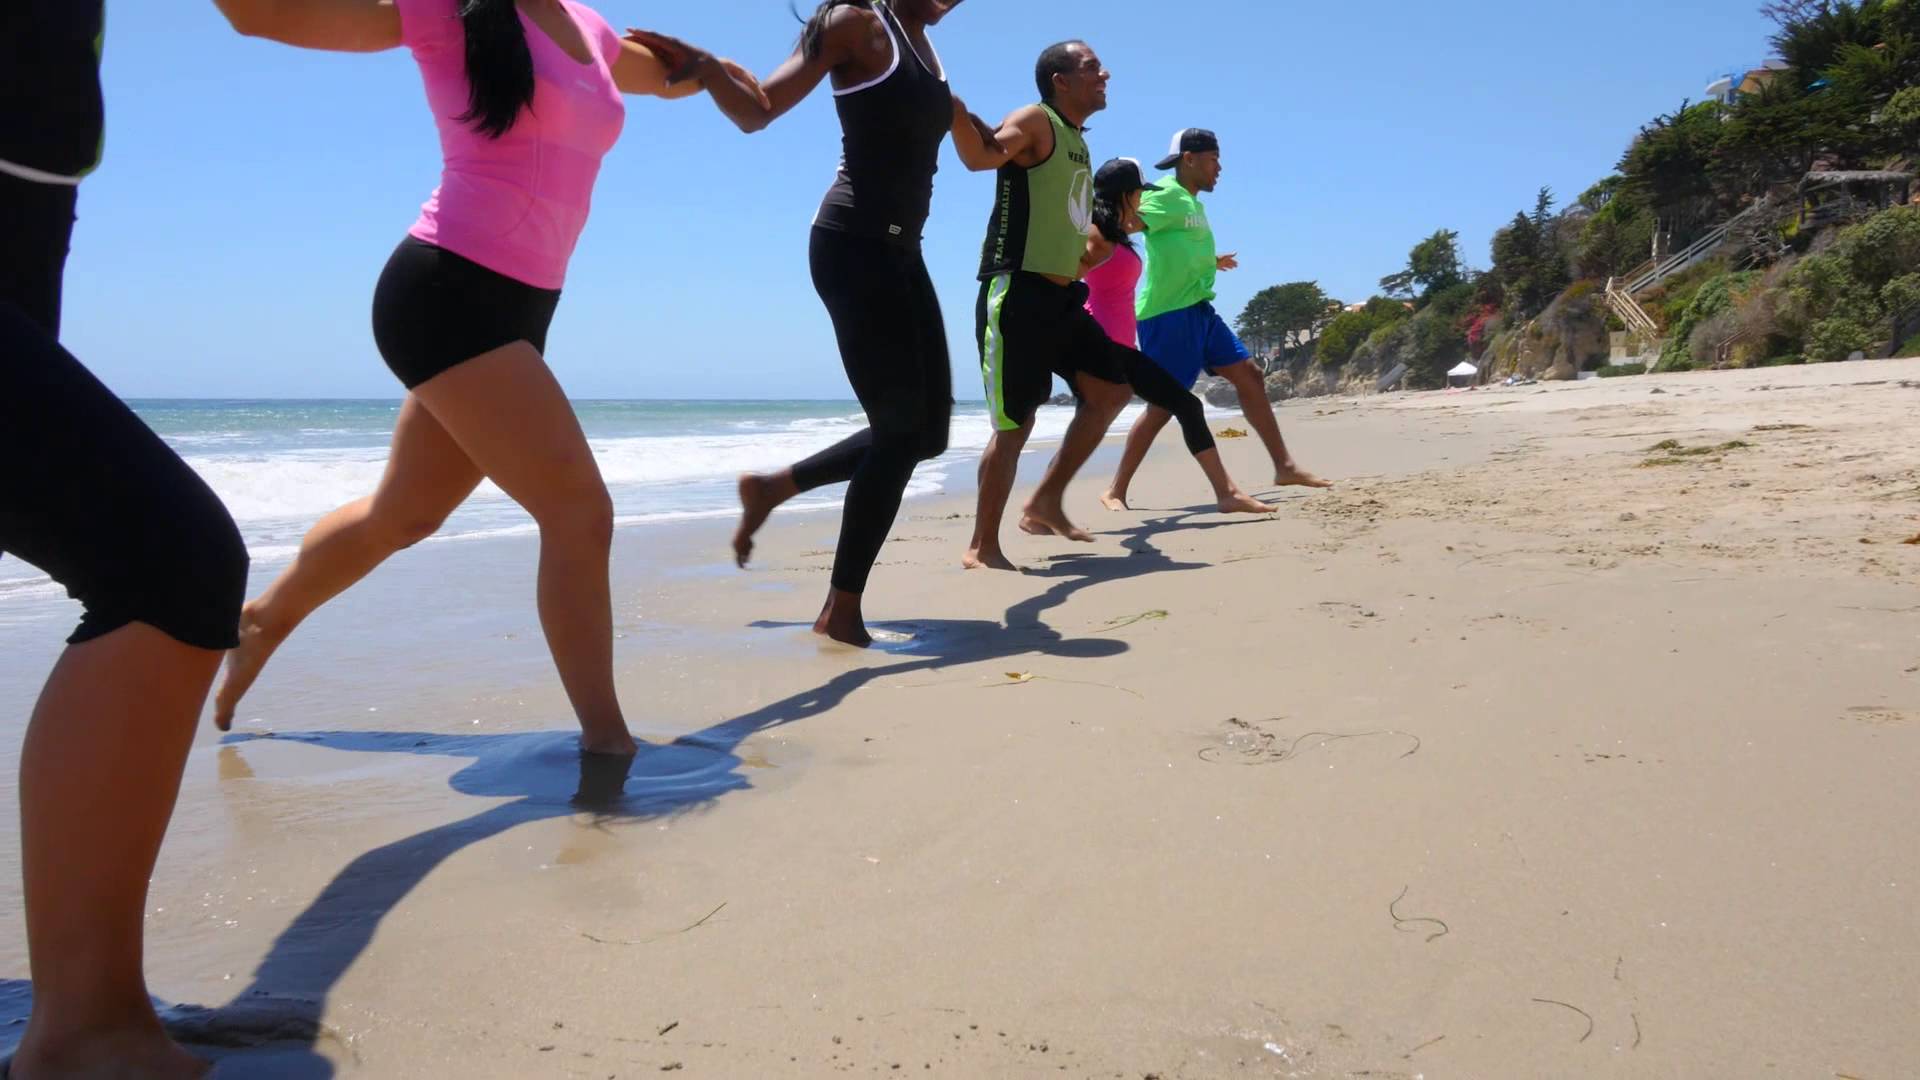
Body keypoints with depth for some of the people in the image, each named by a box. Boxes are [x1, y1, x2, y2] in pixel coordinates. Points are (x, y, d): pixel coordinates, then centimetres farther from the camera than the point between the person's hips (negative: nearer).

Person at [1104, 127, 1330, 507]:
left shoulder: (1192, 202, 18)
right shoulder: (1164, 195, -10)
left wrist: (1211, 261, 45)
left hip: (1198, 309, 10)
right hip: (1168, 315, -10)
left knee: (1248, 375, 8)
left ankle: (1284, 466, 14)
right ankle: (1116, 491, -1)